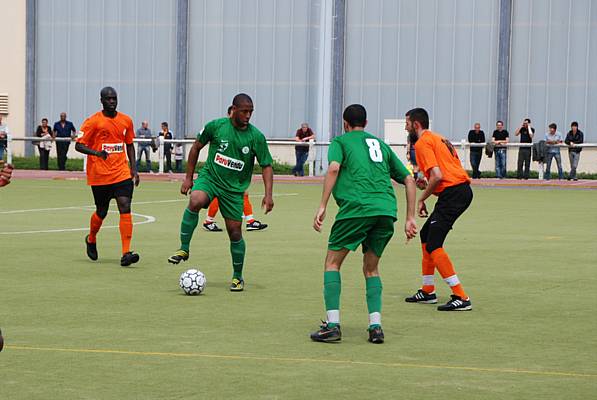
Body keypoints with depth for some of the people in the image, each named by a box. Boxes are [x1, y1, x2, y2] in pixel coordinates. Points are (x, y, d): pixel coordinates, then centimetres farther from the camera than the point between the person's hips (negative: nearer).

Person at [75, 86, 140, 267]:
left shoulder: (126, 120, 7)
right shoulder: (93, 121, -6)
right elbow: (79, 145, -7)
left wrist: (134, 169, 11)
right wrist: (96, 152, -25)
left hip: (122, 173, 3)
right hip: (99, 175, -3)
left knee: (125, 207, -14)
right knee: (101, 211, 9)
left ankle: (126, 254, -18)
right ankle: (91, 240, 41)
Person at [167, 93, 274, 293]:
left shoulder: (256, 136, -7)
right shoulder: (216, 126, -7)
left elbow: (266, 165, 0)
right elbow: (196, 147, 7)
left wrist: (268, 194, -11)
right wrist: (188, 177, 6)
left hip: (234, 188, 1)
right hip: (209, 177, -1)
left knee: (235, 231, 1)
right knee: (195, 201, -32)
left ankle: (238, 277, 20)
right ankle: (184, 249, -19)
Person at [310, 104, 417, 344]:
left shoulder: (340, 141, 14)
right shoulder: (381, 145, 28)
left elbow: (333, 168, -7)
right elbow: (409, 180, 23)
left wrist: (322, 207, -10)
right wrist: (410, 219, 22)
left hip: (356, 207, -4)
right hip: (386, 210, 4)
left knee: (333, 262, 8)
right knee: (371, 268, 19)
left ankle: (333, 325, -3)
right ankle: (375, 326, 4)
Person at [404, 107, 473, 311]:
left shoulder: (423, 143, -8)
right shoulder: (439, 139, 22)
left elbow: (437, 176, -19)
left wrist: (421, 199, -7)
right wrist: (426, 182, 17)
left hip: (452, 193, -10)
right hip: (463, 189, 10)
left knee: (433, 245, -11)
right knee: (426, 234, 21)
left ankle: (461, 298, -16)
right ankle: (428, 291, 29)